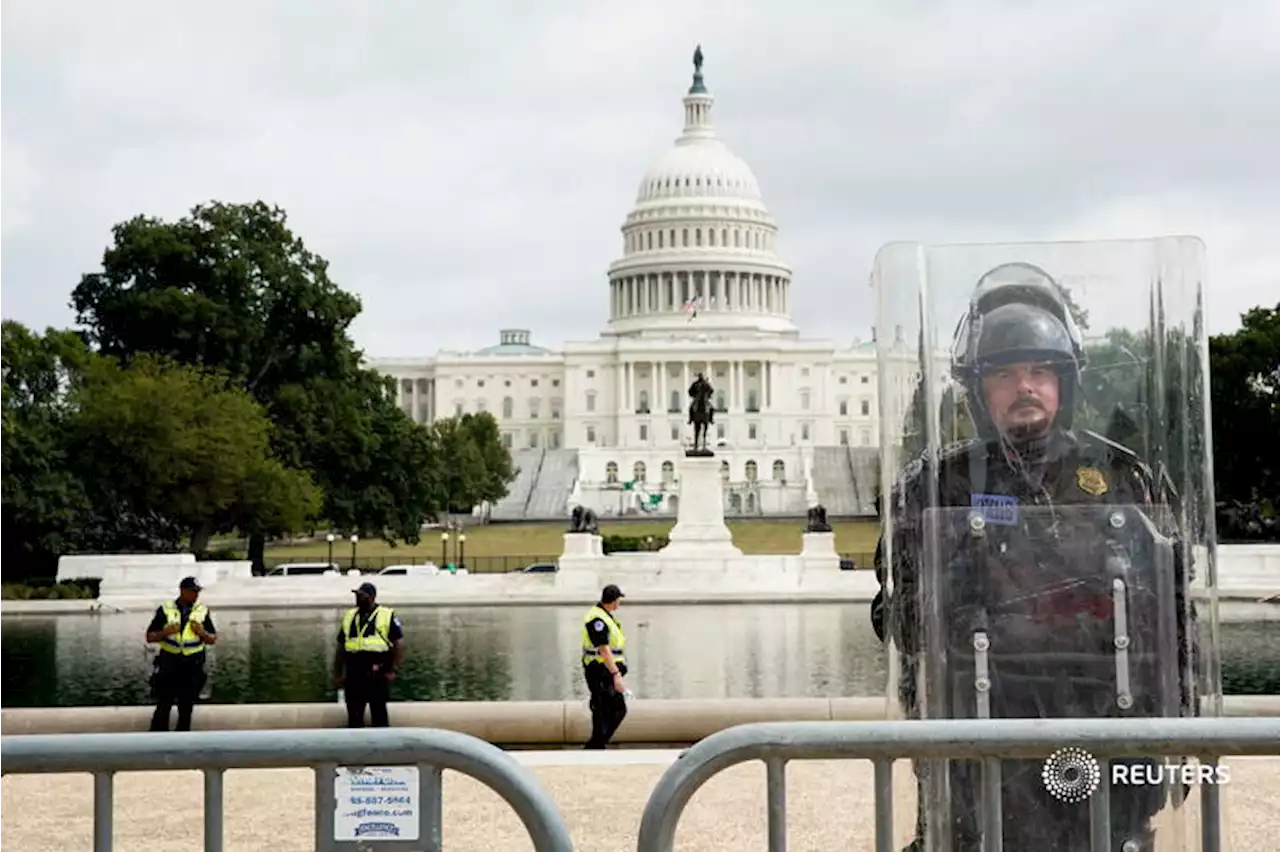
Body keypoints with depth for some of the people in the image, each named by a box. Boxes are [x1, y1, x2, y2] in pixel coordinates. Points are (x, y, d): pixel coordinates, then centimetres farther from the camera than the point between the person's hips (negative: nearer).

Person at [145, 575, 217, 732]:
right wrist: (165, 632, -19)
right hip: (168, 665, -2)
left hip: (192, 667, 2)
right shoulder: (165, 610, -2)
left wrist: (202, 633, -13)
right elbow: (150, 637, 0)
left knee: (186, 708, 9)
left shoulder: (202, 611, 3)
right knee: (163, 706, -1)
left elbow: (213, 639, 8)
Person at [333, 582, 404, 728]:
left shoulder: (388, 616, 1)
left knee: (379, 716, 2)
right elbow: (340, 647, 18)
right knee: (354, 717, 7)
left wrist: (393, 670, -9)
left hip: (377, 675, -4)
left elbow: (399, 644, -2)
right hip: (353, 675, 4)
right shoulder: (349, 617, 15)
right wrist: (337, 675, 15)